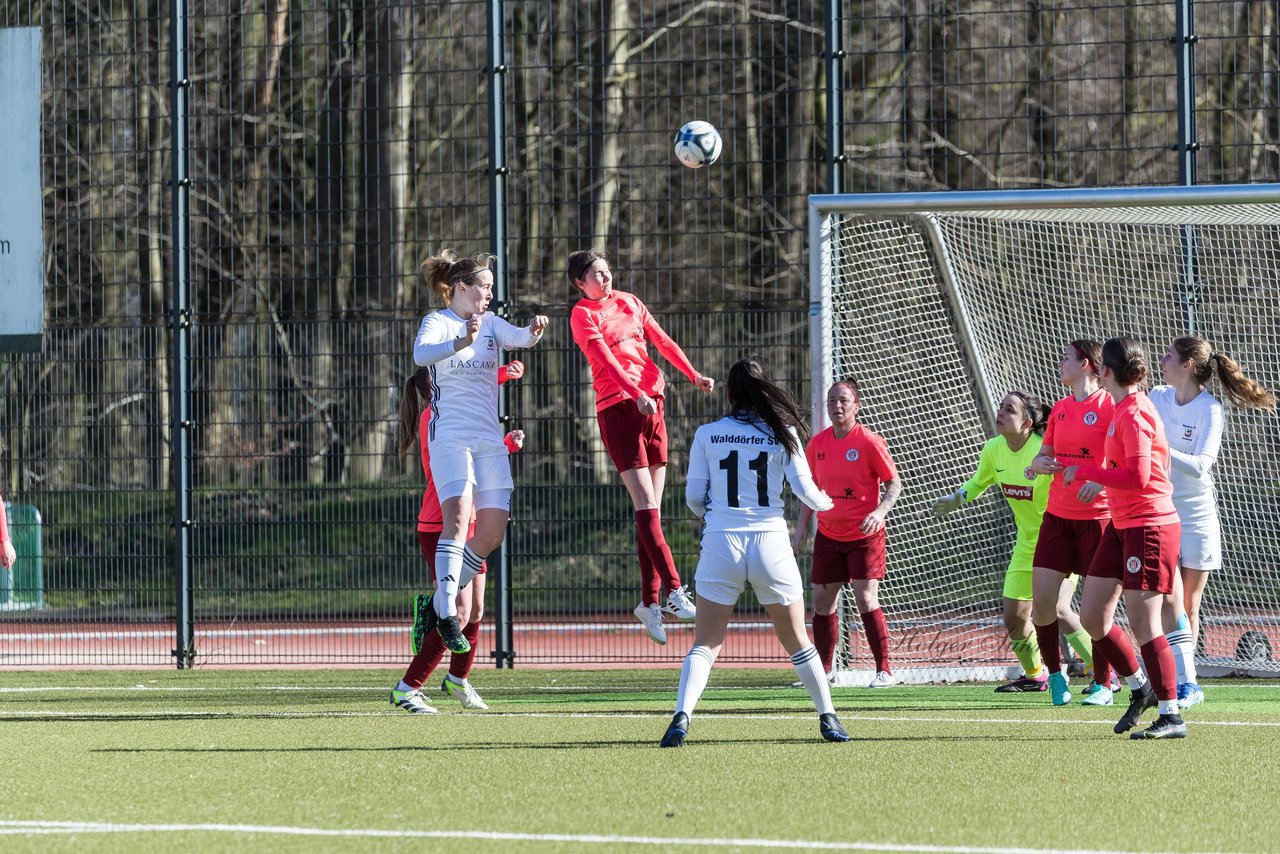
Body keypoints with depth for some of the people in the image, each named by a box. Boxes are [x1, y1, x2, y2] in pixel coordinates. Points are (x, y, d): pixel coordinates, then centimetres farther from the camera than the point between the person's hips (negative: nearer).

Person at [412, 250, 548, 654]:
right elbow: (421, 354, -22)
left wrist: (533, 331, -28)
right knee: (458, 519, -21)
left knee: (492, 533, 1)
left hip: (490, 439, 6)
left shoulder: (490, 322, 14)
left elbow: (517, 338, -5)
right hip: (451, 436, -6)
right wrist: (460, 344, -40)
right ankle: (447, 616, -23)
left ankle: (441, 600, 17)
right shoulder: (437, 321, -1)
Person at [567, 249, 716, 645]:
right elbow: (605, 359, -17)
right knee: (646, 506, -14)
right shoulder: (583, 315, -3)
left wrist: (693, 374, 1)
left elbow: (662, 341, 16)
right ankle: (675, 591, -21)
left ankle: (650, 601, 8)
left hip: (652, 403, 6)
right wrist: (636, 394, -31)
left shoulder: (629, 302, 17)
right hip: (617, 406, -6)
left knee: (651, 510, 4)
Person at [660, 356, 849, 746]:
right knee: (797, 641, 15)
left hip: (720, 542, 0)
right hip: (770, 543, 0)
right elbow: (805, 490, -1)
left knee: (705, 644, 3)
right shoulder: (782, 432, 0)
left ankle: (682, 716, -16)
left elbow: (693, 497, 4)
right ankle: (828, 718, 21)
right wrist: (825, 503, 22)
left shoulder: (707, 434, 2)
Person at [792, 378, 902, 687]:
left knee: (866, 600, -12)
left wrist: (880, 511, -24)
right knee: (822, 602, 6)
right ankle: (823, 670, 18)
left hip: (864, 535, -5)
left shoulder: (869, 442, -10)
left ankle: (884, 670, -5)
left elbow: (894, 484, -7)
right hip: (828, 534, 5)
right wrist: (802, 525, 6)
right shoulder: (817, 444, 4)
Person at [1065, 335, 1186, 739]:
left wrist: (1085, 472, -17)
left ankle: (1171, 717, -3)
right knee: (1092, 615, 10)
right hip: (1121, 525, 10)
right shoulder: (1122, 410, 11)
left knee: (1142, 621, -9)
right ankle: (1140, 688, 25)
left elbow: (1138, 477, -25)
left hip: (1149, 526, -10)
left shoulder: (1134, 414, -17)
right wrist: (1099, 481, 14)